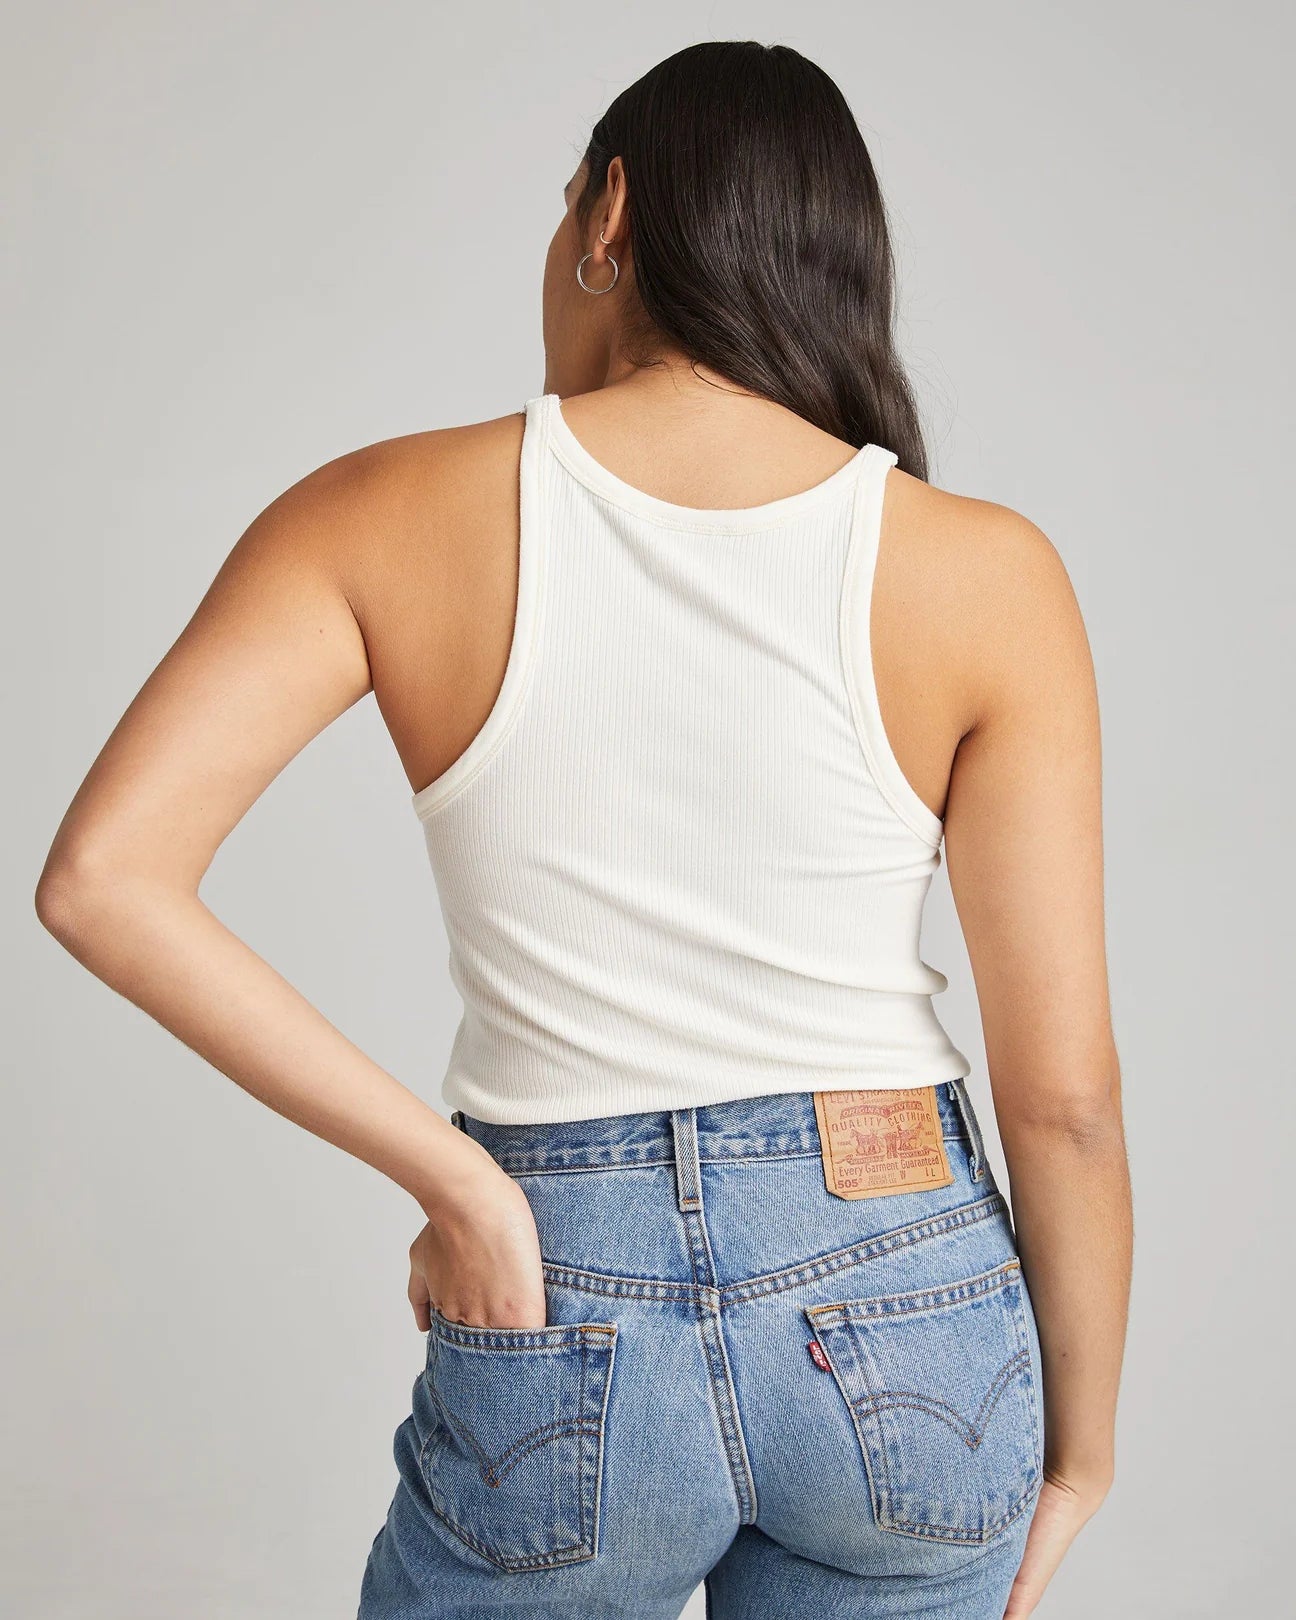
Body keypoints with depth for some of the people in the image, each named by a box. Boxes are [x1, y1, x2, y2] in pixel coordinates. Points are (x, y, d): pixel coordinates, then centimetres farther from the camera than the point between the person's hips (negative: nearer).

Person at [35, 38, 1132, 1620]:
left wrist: (453, 1177, -12)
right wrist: (1080, 1438, 7)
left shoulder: (392, 516, -8)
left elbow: (100, 875, -18)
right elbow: (1065, 1087, -8)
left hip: (563, 1334, 0)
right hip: (909, 1321, 1)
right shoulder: (982, 573, -8)